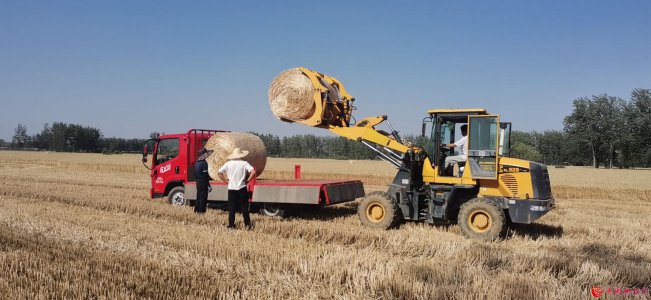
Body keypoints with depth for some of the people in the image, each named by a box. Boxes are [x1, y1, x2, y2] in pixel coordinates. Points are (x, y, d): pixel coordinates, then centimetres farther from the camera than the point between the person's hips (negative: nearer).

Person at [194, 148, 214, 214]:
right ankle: (201, 211, -3)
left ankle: (196, 210, 20)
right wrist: (209, 185, -13)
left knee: (199, 196, 15)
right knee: (203, 197, -4)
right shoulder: (204, 163, -16)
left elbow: (195, 174, 16)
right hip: (204, 182, -9)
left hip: (198, 182, 9)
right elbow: (206, 174, -17)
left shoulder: (197, 163, 11)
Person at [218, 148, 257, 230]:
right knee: (244, 208, 7)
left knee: (231, 208, 7)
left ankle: (231, 225, 9)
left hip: (231, 189, 1)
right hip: (242, 189, -1)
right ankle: (248, 225, 9)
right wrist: (247, 180, -5)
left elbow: (220, 173, 2)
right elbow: (253, 172, -15)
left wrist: (226, 180, 7)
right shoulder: (244, 163, -4)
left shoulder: (228, 164, 2)